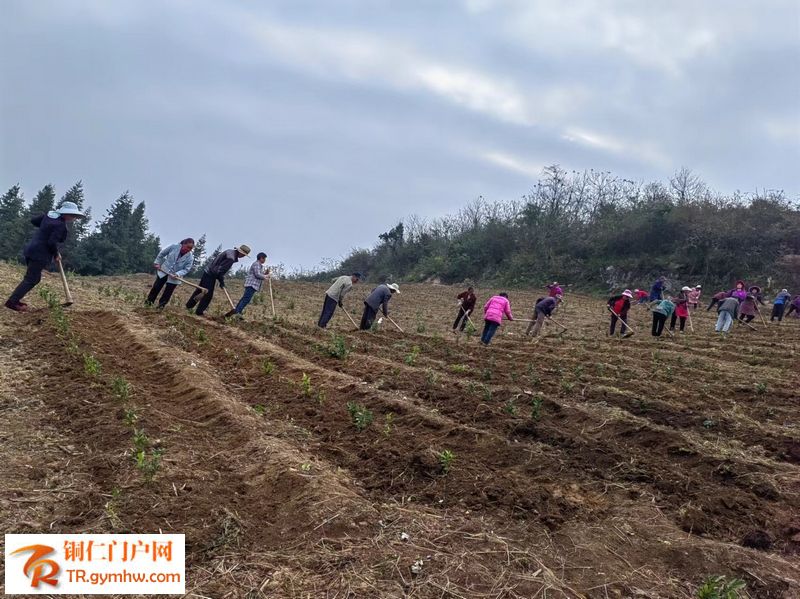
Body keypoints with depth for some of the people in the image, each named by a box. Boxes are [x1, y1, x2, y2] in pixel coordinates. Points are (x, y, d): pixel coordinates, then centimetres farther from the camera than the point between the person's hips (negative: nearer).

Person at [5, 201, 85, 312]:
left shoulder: (50, 214, 8)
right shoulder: (60, 225, -18)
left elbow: (33, 220, 17)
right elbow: (51, 242, -22)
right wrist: (56, 255, -6)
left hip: (32, 250, 10)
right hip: (39, 254, -10)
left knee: (34, 278, 18)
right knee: (31, 280, -3)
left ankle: (15, 299, 20)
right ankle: (12, 301, -4)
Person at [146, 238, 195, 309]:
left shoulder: (190, 257, -19)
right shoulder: (174, 246, -16)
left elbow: (186, 269, -13)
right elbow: (162, 254, 0)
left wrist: (178, 274, -28)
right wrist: (157, 262, -2)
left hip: (174, 277, -1)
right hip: (163, 271, 1)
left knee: (168, 292, 6)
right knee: (156, 287, 8)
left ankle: (161, 305, 23)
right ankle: (149, 300, 26)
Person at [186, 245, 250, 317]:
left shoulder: (230, 252, 6)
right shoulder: (231, 258, -25)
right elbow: (219, 271, -24)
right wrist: (222, 282, -12)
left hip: (207, 271, 10)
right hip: (210, 275, -10)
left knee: (200, 290, 20)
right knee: (208, 294, -1)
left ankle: (189, 305, 33)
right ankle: (199, 312, 7)